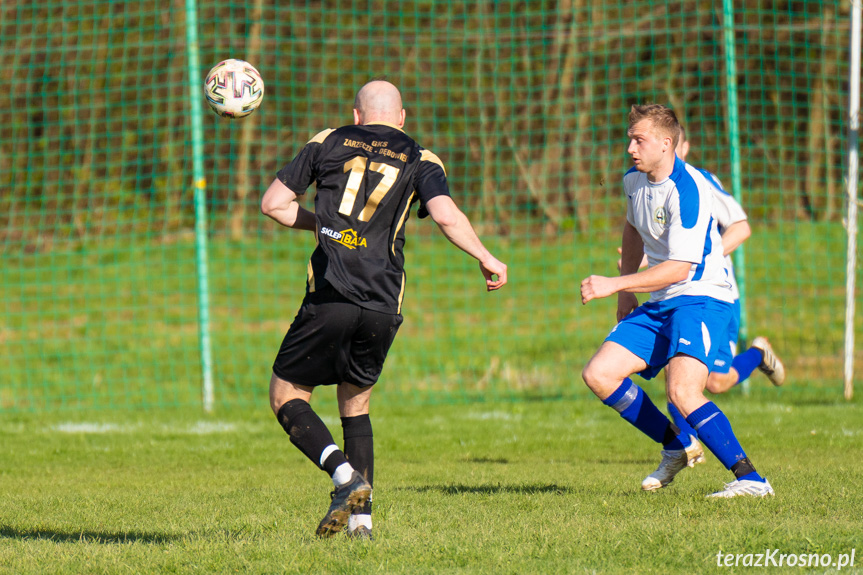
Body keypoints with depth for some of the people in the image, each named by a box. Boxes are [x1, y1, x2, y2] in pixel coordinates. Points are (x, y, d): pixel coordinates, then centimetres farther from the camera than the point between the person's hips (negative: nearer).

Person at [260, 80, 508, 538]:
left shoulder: (328, 144, 12)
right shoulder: (420, 161, 11)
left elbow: (273, 203, 12)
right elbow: (446, 215, -7)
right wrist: (486, 259, 5)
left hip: (330, 298, -3)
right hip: (383, 307, 3)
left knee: (286, 395, 8)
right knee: (355, 402, 21)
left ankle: (345, 476, -15)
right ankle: (361, 517, 10)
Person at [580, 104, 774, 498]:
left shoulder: (689, 190, -21)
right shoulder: (634, 181, 7)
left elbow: (679, 268, -25)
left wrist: (613, 285, -26)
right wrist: (626, 291, 23)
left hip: (701, 299, -9)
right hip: (658, 305, 9)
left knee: (682, 390, -29)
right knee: (598, 375, -2)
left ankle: (750, 480, -24)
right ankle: (676, 447, 15)